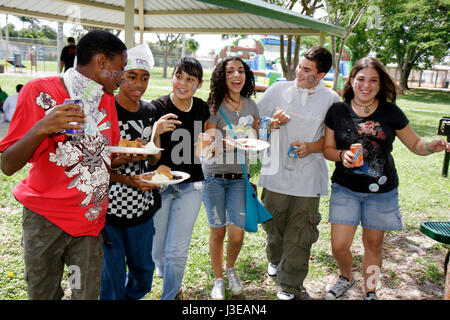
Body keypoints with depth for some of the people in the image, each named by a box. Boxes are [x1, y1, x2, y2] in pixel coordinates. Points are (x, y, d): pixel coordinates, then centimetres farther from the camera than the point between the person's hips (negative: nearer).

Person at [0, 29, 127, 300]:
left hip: (90, 219, 4)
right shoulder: (40, 92, -9)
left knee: (88, 294, 7)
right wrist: (43, 128, -28)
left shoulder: (107, 99, 7)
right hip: (46, 218, -4)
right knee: (43, 294, 11)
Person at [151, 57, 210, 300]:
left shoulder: (202, 108, 0)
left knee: (177, 250, 2)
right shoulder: (157, 107, -12)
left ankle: (170, 294, 27)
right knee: (157, 248, 13)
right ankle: (164, 271, 49)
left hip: (191, 186, 2)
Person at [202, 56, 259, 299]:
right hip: (214, 177, -3)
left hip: (239, 177, 3)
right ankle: (218, 279, 31)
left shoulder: (250, 105, 4)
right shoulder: (214, 107, -9)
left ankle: (230, 268, 32)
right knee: (217, 232, 7)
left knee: (237, 234, -1)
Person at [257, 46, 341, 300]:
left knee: (300, 234, 1)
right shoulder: (279, 90, 6)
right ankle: (276, 260, 44)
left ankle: (290, 286, 17)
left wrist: (311, 147, -9)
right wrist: (273, 123, -9)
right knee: (273, 224, 13)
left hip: (308, 177, -1)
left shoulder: (331, 99, 4)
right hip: (277, 172, 1)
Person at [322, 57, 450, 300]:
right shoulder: (338, 111, -2)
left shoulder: (390, 112, -2)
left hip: (381, 190, 0)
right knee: (339, 246, -2)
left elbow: (414, 144, 5)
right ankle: (346, 277, 32)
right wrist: (342, 155, -18)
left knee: (373, 244, 12)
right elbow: (327, 149, 3)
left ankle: (370, 292, 34)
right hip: (346, 188, 0)